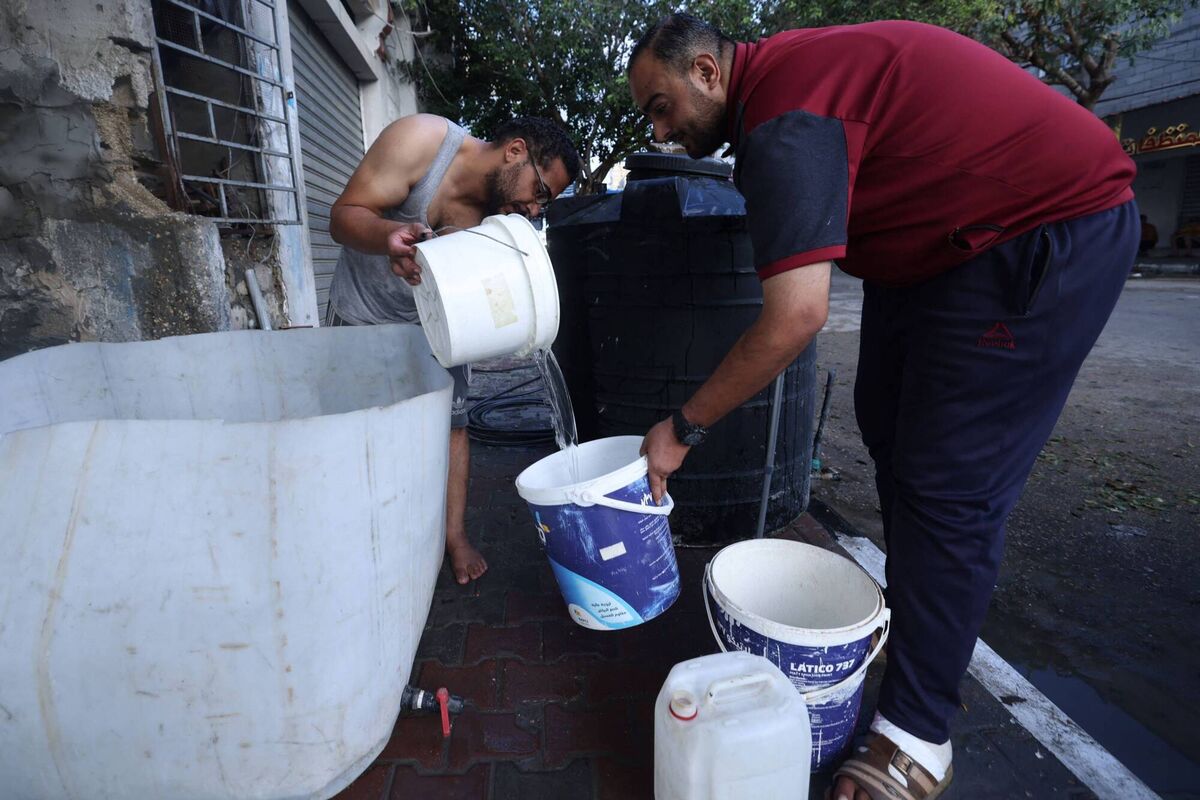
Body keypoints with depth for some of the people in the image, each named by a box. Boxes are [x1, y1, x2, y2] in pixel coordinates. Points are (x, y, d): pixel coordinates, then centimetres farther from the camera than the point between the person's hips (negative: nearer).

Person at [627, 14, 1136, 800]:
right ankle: (913, 613, 31)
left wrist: (683, 428, -22)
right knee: (887, 425, 13)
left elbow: (796, 317, -32)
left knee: (948, 484, -12)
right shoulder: (780, 71, 7)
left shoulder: (782, 114, -24)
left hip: (1052, 230, -10)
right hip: (943, 237, 10)